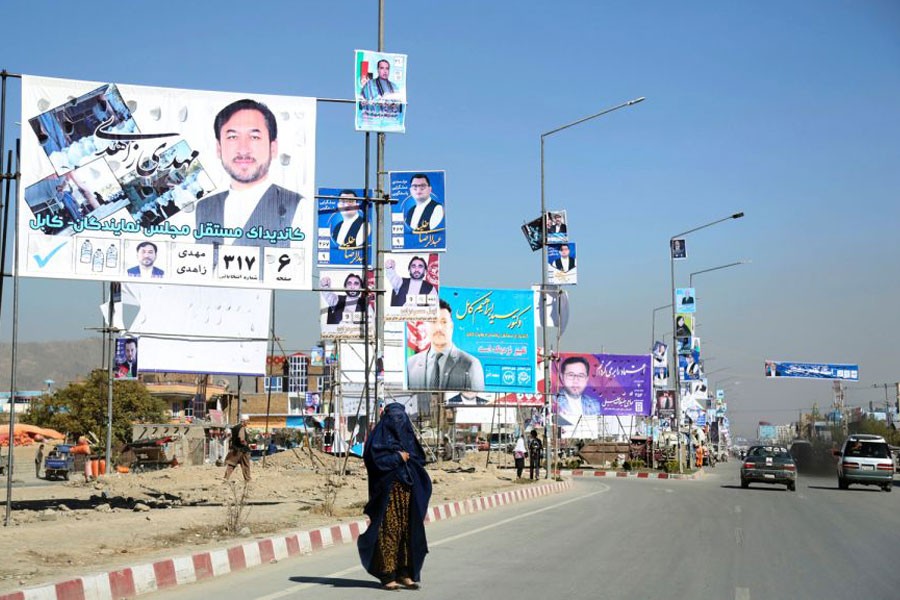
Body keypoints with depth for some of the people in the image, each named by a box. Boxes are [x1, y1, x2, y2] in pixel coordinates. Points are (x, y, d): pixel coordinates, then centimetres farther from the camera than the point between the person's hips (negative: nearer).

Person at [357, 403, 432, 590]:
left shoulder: (407, 436, 16)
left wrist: (408, 458, -5)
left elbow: (419, 459, 16)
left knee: (408, 530, 4)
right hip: (388, 491, -6)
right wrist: (398, 458, -9)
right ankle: (387, 576, -2)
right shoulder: (379, 437, -2)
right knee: (388, 531, -6)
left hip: (407, 490, 6)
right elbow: (376, 460, -14)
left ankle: (404, 573, 9)